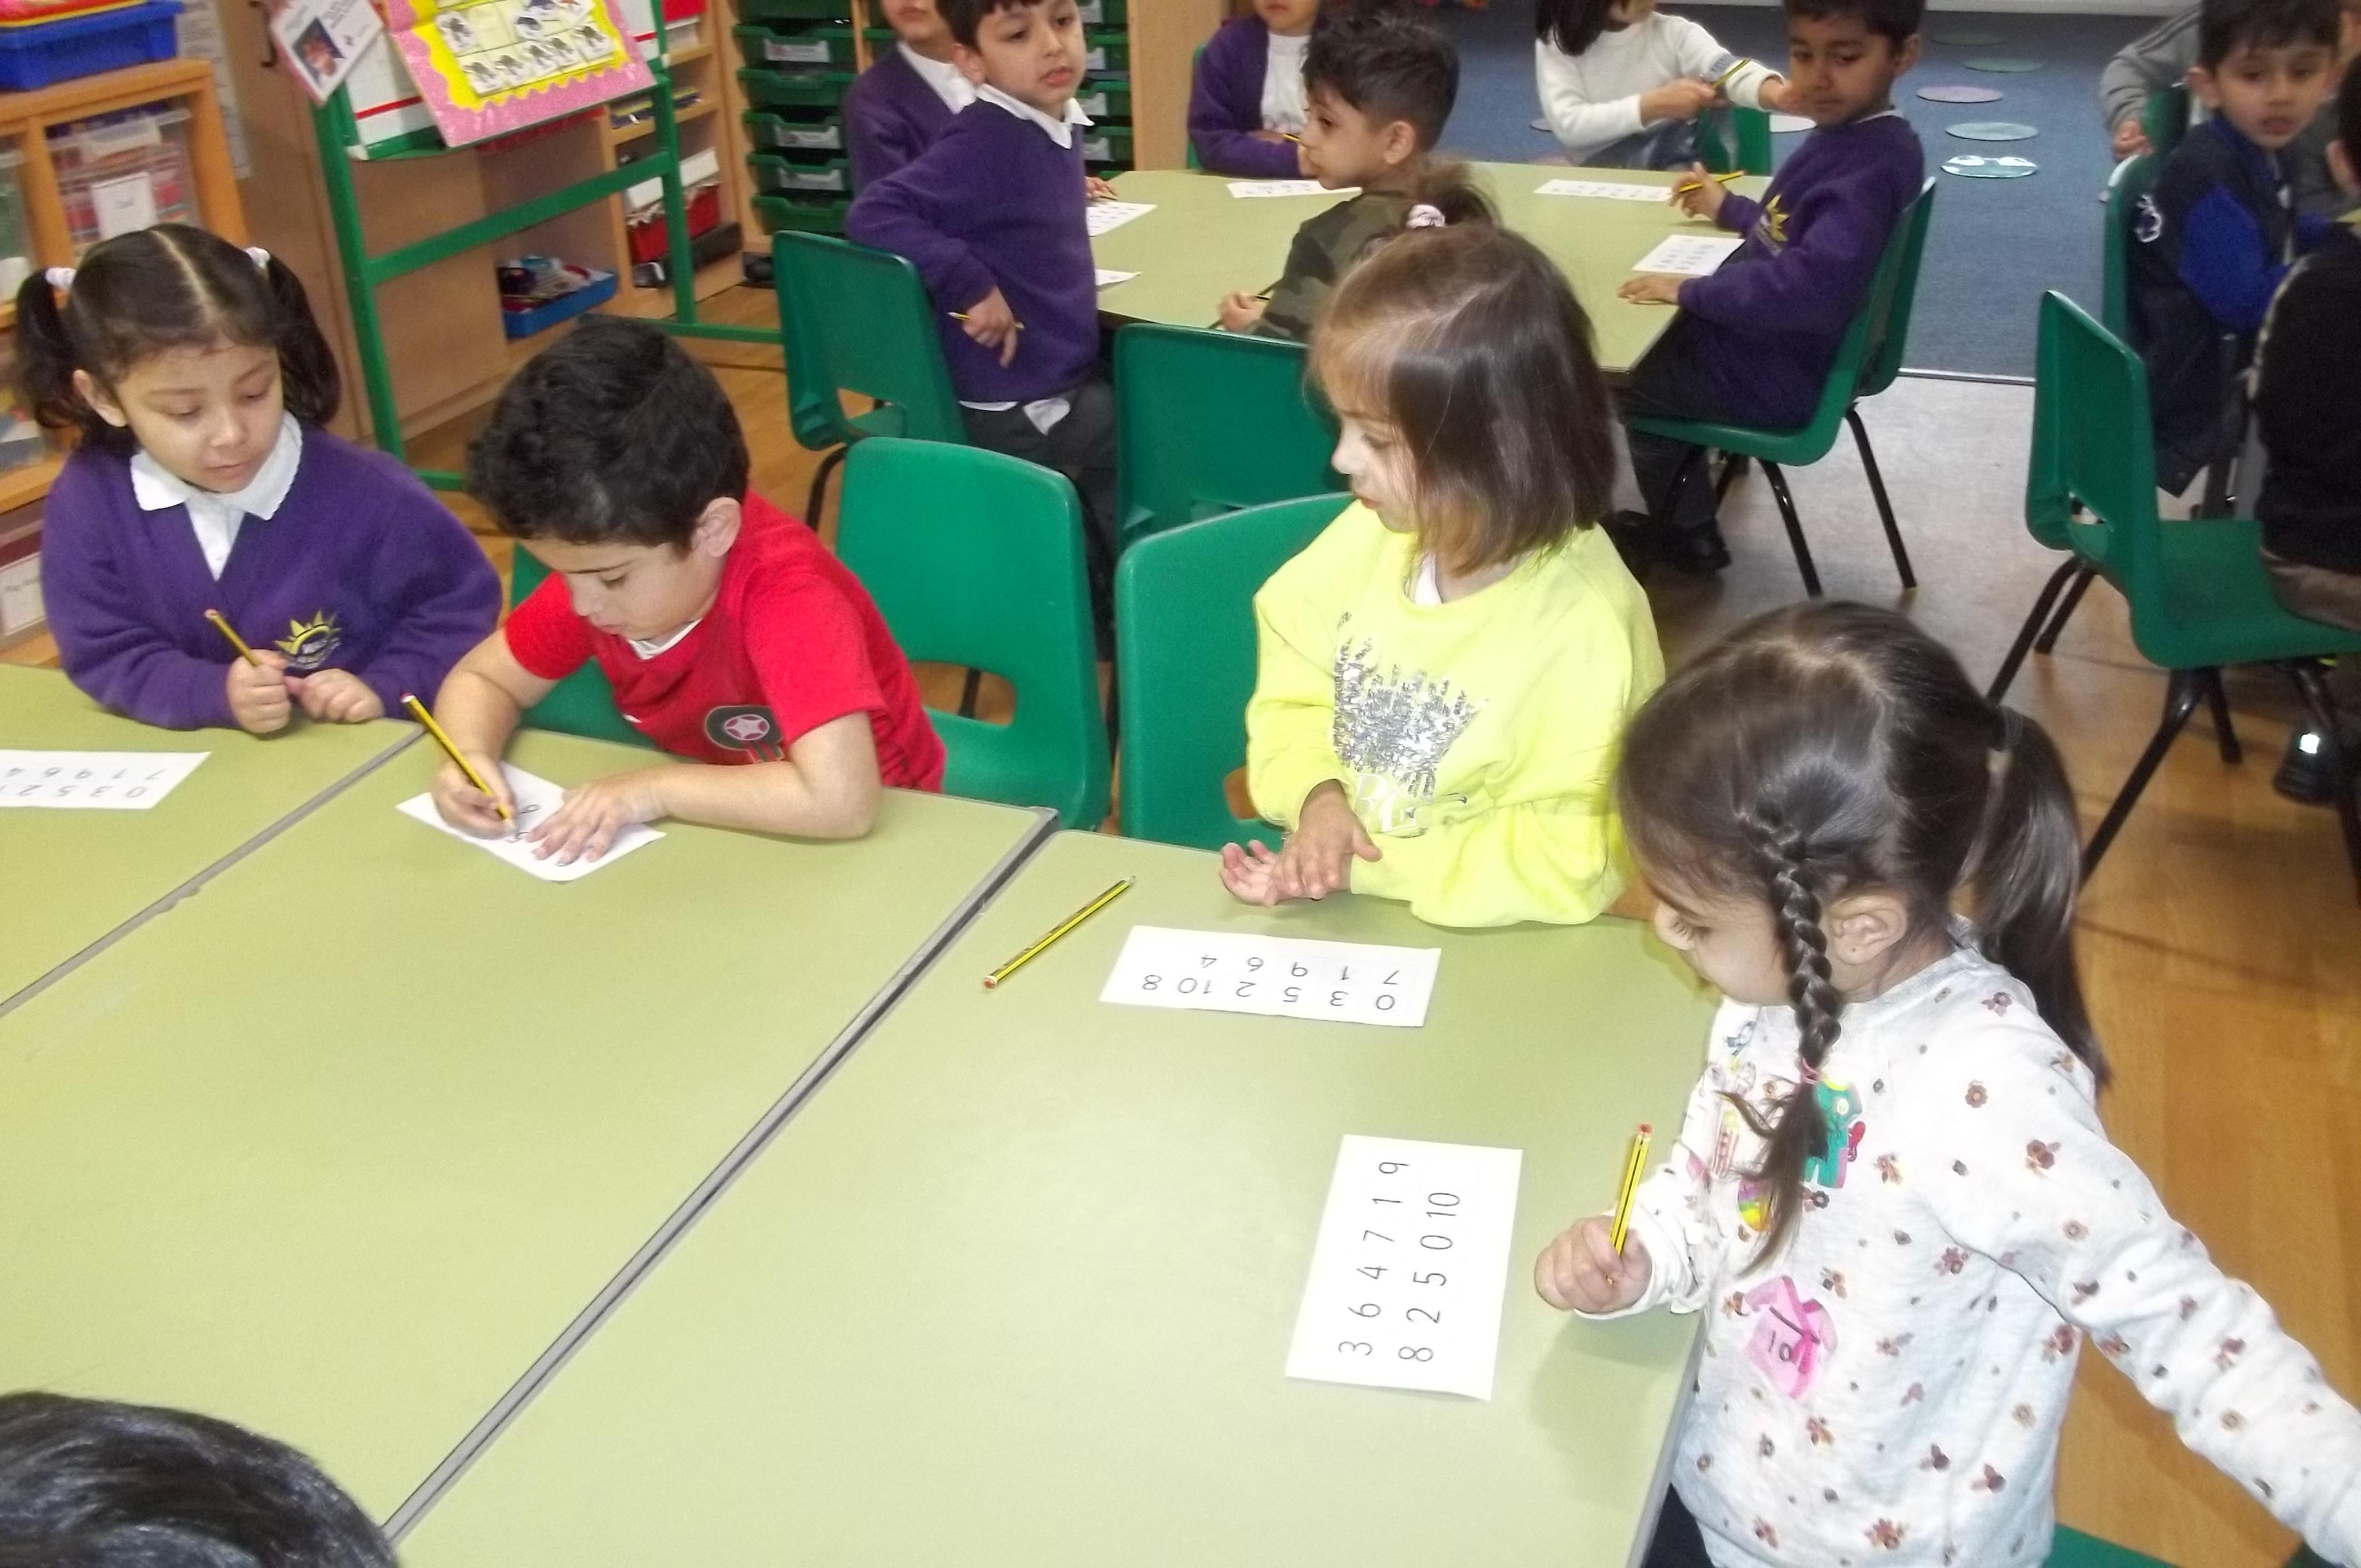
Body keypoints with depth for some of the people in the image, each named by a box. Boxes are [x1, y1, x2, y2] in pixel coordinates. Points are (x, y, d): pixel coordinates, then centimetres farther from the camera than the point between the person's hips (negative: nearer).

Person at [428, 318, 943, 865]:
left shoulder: (786, 593, -29)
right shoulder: (600, 560, -10)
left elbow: (840, 801, -38)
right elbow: (483, 678, 3)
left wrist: (657, 788, -29)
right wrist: (470, 758, -17)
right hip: (724, 831, 5)